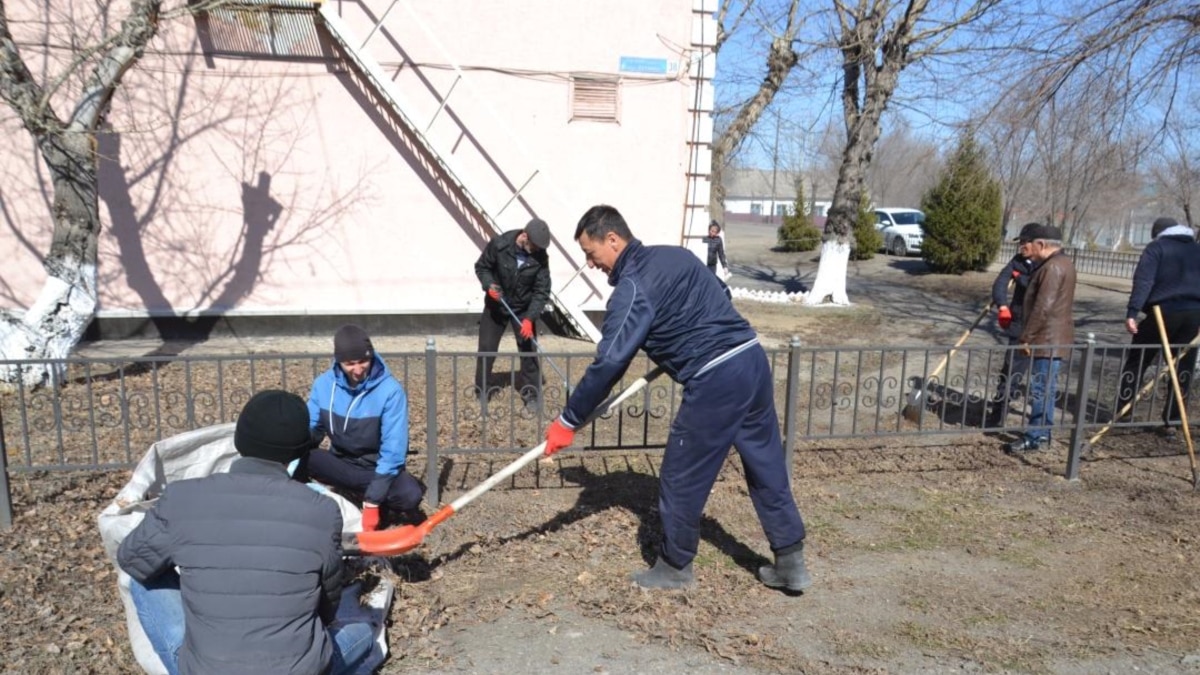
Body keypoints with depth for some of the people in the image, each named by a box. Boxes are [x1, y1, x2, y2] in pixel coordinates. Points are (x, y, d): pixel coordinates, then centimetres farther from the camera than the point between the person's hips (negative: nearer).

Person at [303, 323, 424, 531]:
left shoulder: (390, 390, -20)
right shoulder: (323, 384, -9)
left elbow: (393, 450, -21)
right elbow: (309, 429, 2)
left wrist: (372, 501, -25)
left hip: (376, 468, -2)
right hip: (341, 464, 2)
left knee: (410, 495, -32)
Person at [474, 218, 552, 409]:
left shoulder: (540, 257, -19)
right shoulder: (498, 245, -22)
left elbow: (542, 291, -17)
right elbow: (481, 267, -6)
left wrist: (529, 318, -28)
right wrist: (489, 285, -25)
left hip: (524, 308, 1)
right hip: (496, 305, 0)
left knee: (529, 348, -1)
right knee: (486, 347, 3)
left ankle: (531, 392, 12)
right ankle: (482, 389, 20)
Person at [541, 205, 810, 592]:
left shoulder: (633, 288, -9)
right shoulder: (675, 255, 16)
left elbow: (608, 364, -12)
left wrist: (569, 421, -4)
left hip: (715, 380, -9)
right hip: (751, 357, 9)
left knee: (681, 478, 8)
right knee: (767, 466, 16)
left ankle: (675, 567, 24)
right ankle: (791, 562, 25)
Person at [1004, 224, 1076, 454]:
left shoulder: (1053, 267, -17)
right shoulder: (1062, 263, 17)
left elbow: (1043, 307, -22)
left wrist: (1026, 336, -18)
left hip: (1048, 340, -11)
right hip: (1054, 338, 11)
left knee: (1040, 388, -7)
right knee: (1044, 388, 15)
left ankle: (1035, 437, -3)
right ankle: (1042, 433, 23)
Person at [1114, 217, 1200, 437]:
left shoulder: (1157, 247, 2)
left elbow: (1143, 281, -12)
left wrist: (1132, 312, -18)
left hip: (1164, 312, -5)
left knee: (1135, 363, 4)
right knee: (1182, 369, 10)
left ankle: (1120, 414, 4)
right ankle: (1171, 422, 11)